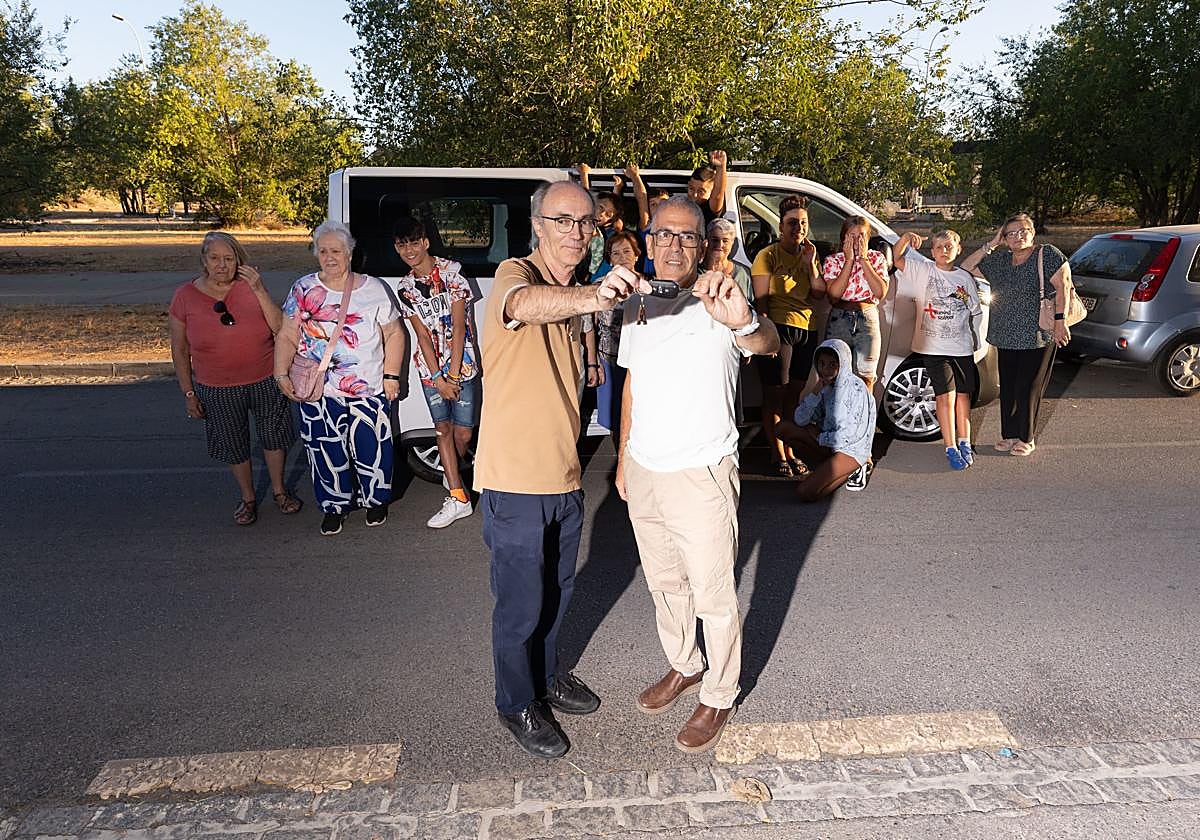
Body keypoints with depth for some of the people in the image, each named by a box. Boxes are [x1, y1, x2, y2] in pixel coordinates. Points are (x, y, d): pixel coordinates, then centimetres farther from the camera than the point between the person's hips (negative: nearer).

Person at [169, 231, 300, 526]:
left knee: (273, 436, 15)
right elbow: (179, 349, 0)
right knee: (234, 445, 15)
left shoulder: (251, 287, -7)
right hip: (217, 390, 0)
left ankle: (279, 490, 37)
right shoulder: (185, 296, -7)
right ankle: (248, 497, 37)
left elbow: (280, 327, -15)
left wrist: (259, 291, -25)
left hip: (266, 381, 0)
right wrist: (188, 393, 0)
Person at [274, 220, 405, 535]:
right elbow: (287, 337, 5)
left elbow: (394, 334, 6)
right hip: (317, 391, 1)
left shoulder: (373, 289, 1)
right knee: (327, 452, 6)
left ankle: (375, 500, 29)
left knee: (371, 447, 4)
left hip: (368, 390, 0)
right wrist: (282, 374, -5)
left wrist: (391, 376, 0)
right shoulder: (303, 290, 3)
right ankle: (335, 506, 27)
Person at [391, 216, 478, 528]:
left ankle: (453, 473, 30)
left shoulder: (451, 273, -6)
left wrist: (453, 374, -13)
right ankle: (458, 498, 3)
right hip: (430, 368, 3)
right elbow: (422, 335, -1)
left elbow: (458, 327, -10)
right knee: (442, 427, -1)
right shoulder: (404, 288, 5)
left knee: (463, 432, -2)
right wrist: (439, 378, -9)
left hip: (462, 364, -3)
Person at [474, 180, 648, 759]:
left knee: (557, 590, 23)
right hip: (516, 480, -8)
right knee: (521, 603, 7)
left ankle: (547, 675, 46)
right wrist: (591, 297, -62)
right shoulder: (515, 274, -16)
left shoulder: (571, 296, 11)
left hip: (564, 477, 8)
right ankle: (516, 705, 30)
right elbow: (522, 306, -43)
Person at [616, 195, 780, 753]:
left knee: (713, 595, 8)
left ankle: (719, 697, 29)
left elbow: (768, 345, -36)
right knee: (664, 583, 22)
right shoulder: (638, 307, 5)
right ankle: (683, 668, 45)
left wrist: (744, 322, -59)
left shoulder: (716, 308, -16)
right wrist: (623, 457, 16)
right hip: (643, 474, 6)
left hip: (701, 476, -6)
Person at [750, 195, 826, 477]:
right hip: (779, 328, -6)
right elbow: (761, 299, -8)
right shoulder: (768, 256, -2)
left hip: (807, 331, 6)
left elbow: (819, 295, 9)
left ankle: (789, 452, 20)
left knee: (794, 394, 11)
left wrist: (810, 263, -2)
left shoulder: (809, 255, 16)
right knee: (775, 394, -2)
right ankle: (779, 456, 6)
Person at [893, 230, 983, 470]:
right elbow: (897, 259, -13)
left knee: (963, 394, 11)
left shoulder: (965, 278, 10)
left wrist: (974, 341, 13)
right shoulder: (924, 271, 0)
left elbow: (975, 312, 17)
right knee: (945, 395, -7)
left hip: (962, 346, 4)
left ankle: (964, 443, 24)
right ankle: (951, 448, 1)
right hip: (934, 346, -4)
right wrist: (905, 238, -29)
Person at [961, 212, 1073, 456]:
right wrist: (990, 246, 2)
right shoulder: (999, 261, 12)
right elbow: (966, 268, 10)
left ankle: (1026, 439, 14)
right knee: (1007, 388, 10)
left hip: (1037, 337, -5)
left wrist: (1060, 321, -16)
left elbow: (1063, 286, -10)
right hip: (1006, 338, 6)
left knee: (1027, 389, -1)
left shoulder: (1047, 254, -4)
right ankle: (1009, 435, 23)